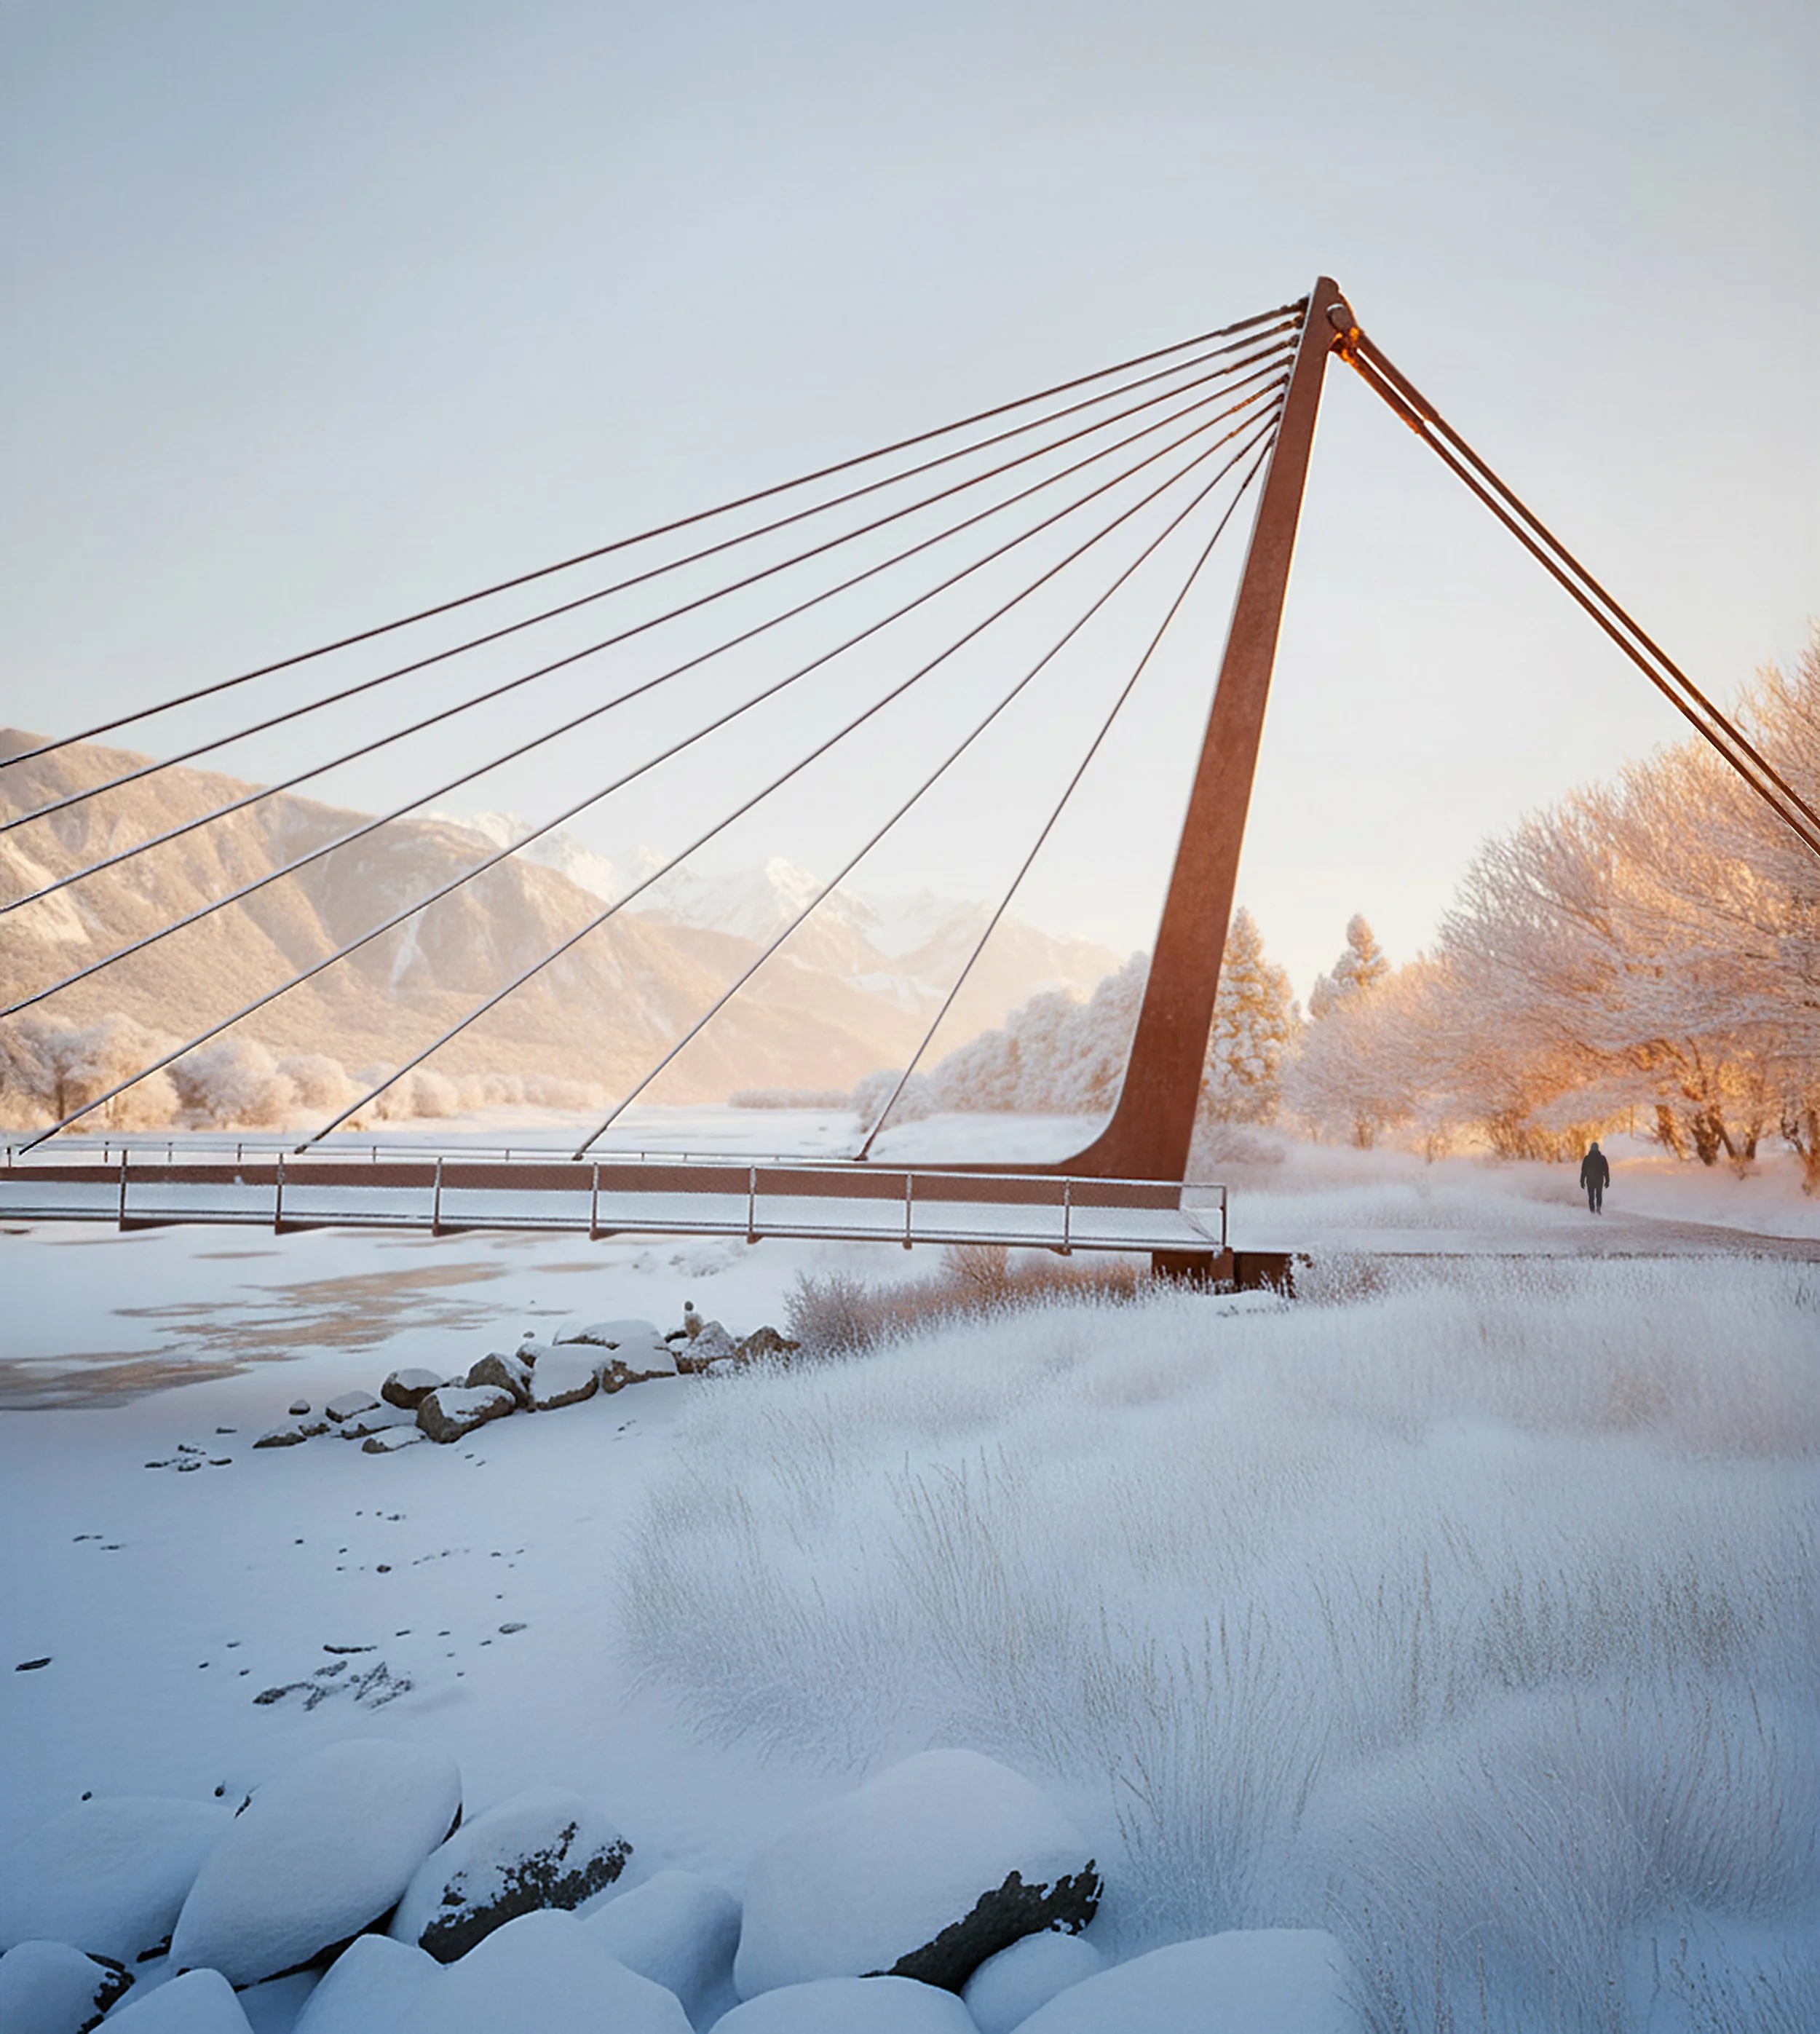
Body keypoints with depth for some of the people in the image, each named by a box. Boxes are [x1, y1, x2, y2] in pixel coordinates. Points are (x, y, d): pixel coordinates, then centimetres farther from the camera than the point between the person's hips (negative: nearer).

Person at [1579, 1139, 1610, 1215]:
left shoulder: (1587, 1158, -4)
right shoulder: (1602, 1158, -3)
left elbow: (1583, 1171, -3)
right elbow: (1606, 1170, -1)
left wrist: (1582, 1181, 3)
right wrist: (1607, 1181, 5)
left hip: (1590, 1180, -1)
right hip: (1600, 1180, 1)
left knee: (1591, 1197, 7)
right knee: (1599, 1195, 17)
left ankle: (1593, 1211, -1)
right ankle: (1598, 1207, -8)